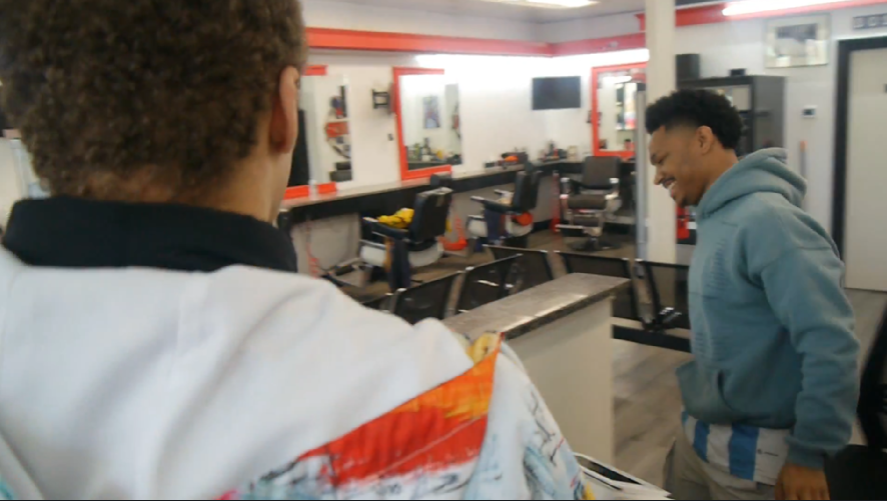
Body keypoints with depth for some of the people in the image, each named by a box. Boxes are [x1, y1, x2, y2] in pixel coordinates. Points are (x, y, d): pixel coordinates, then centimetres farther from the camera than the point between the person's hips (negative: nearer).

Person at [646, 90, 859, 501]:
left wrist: (809, 454, -20)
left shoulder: (766, 219, -23)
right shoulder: (716, 217, 5)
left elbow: (831, 343, -26)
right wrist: (696, 420, 15)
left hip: (754, 452, -8)